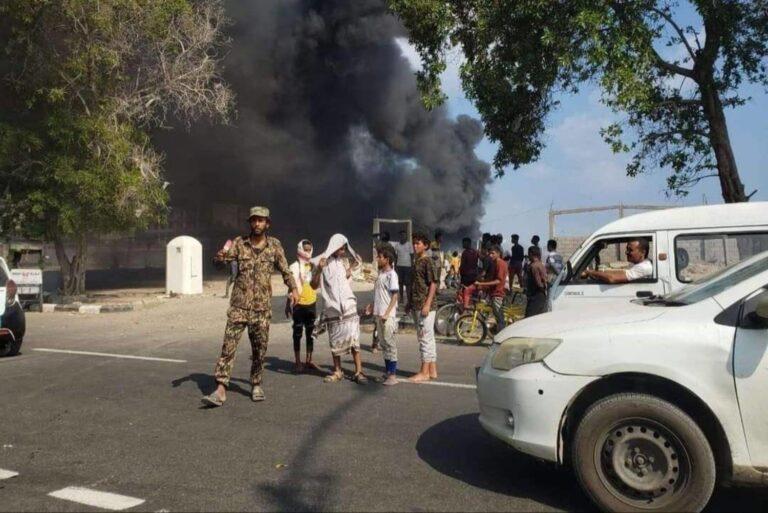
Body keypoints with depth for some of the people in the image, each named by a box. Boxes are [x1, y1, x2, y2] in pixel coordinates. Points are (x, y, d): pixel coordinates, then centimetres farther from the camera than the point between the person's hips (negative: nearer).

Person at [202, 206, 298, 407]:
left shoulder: (274, 245, 4)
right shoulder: (239, 243, 2)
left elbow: (284, 270, 11)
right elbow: (223, 256, -11)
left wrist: (293, 289, -3)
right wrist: (221, 255, -35)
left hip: (262, 308, 1)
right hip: (239, 306, 0)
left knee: (260, 350, 9)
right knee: (228, 346, -5)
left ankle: (256, 385, 26)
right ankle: (221, 390, -3)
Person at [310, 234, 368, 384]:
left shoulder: (342, 261, 8)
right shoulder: (322, 262, -3)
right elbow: (314, 286, -8)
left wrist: (352, 267, 10)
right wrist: (319, 270, -21)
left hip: (349, 306, 2)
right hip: (333, 308, -2)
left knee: (354, 339, -6)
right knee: (335, 342, 7)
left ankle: (358, 372, -3)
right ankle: (337, 372, 20)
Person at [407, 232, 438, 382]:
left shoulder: (427, 261, -10)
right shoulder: (416, 262, 15)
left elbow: (433, 284, -14)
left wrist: (427, 304, -20)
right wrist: (409, 303, 19)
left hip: (425, 306, -9)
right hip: (416, 306, 9)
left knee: (426, 338, -4)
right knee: (427, 338, 12)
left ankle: (424, 372, 0)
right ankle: (432, 370, 19)